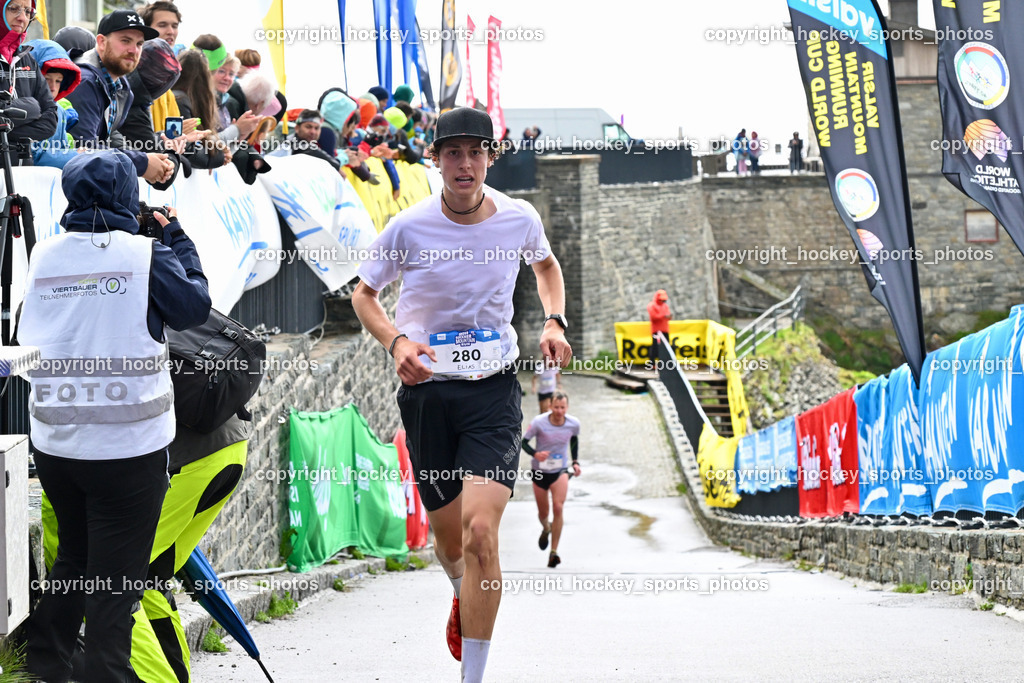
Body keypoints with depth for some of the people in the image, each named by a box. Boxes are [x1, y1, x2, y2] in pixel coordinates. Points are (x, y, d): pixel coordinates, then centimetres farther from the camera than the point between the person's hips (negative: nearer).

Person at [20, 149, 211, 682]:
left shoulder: (43, 255, 3)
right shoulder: (146, 254, -10)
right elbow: (196, 306, 1)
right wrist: (177, 239, 12)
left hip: (52, 442, 5)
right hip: (128, 443, -5)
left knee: (72, 559, 21)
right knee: (115, 578, 2)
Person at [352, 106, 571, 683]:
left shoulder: (519, 218, -2)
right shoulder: (409, 228, -8)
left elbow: (546, 264, 22)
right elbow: (364, 295, 7)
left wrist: (554, 321, 4)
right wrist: (397, 341, -13)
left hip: (494, 388, 0)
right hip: (426, 389, 1)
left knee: (481, 530, -19)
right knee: (449, 536, 10)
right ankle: (462, 595, 49)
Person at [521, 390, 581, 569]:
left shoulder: (573, 424, -11)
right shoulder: (538, 422, -20)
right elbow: (524, 441, -10)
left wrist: (575, 462, 4)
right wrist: (535, 454, -29)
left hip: (560, 470, 0)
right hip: (540, 470, 0)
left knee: (558, 507, -20)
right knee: (543, 512, 10)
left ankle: (554, 552, -15)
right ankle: (546, 529, 50)